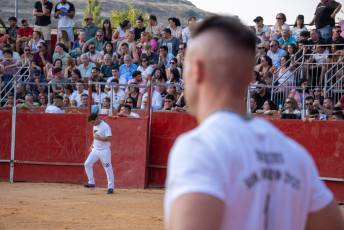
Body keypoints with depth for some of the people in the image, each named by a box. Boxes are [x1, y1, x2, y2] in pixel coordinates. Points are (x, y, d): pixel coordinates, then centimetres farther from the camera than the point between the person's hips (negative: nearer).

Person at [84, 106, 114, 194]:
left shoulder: (105, 126, -16)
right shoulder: (95, 126, 10)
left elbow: (109, 138, -23)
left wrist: (99, 138, -23)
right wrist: (92, 145, 14)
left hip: (104, 150, -8)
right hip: (95, 150, 8)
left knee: (108, 168, -4)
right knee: (87, 164, -1)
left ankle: (111, 187, 1)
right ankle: (91, 182, 8)